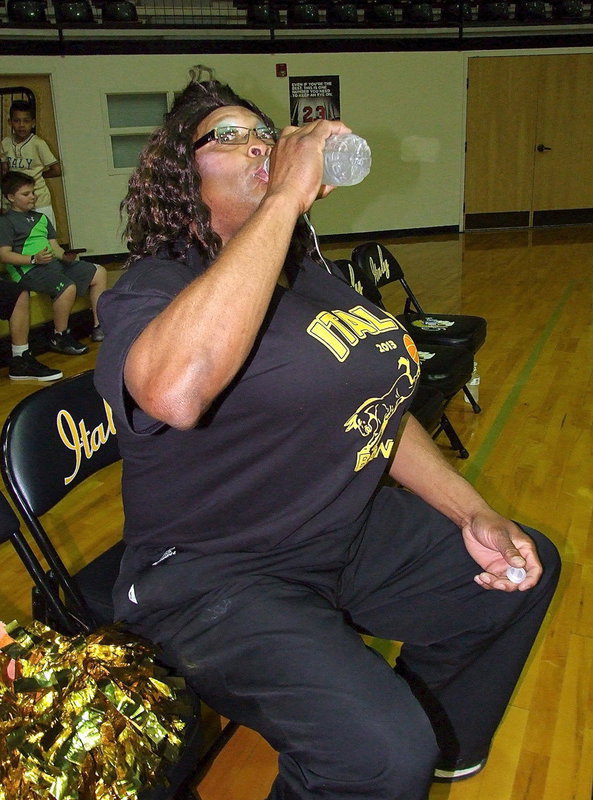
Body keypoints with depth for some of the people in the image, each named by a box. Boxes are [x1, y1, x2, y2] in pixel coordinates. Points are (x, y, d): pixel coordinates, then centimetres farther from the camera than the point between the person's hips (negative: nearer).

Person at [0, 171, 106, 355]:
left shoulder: (40, 218, 24)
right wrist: (34, 259, -22)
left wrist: (64, 256, -4)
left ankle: (98, 328, 4)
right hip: (29, 270, -9)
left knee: (99, 272, 4)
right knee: (67, 287, -35)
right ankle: (59, 337, -16)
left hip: (54, 263, 9)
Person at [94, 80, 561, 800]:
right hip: (216, 578, -8)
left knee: (527, 569, 17)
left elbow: (376, 409, 16)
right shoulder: (152, 289, -16)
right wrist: (287, 194, -32)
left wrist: (474, 514, 6)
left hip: (353, 535, 9)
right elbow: (175, 390, -41)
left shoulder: (311, 276, 9)